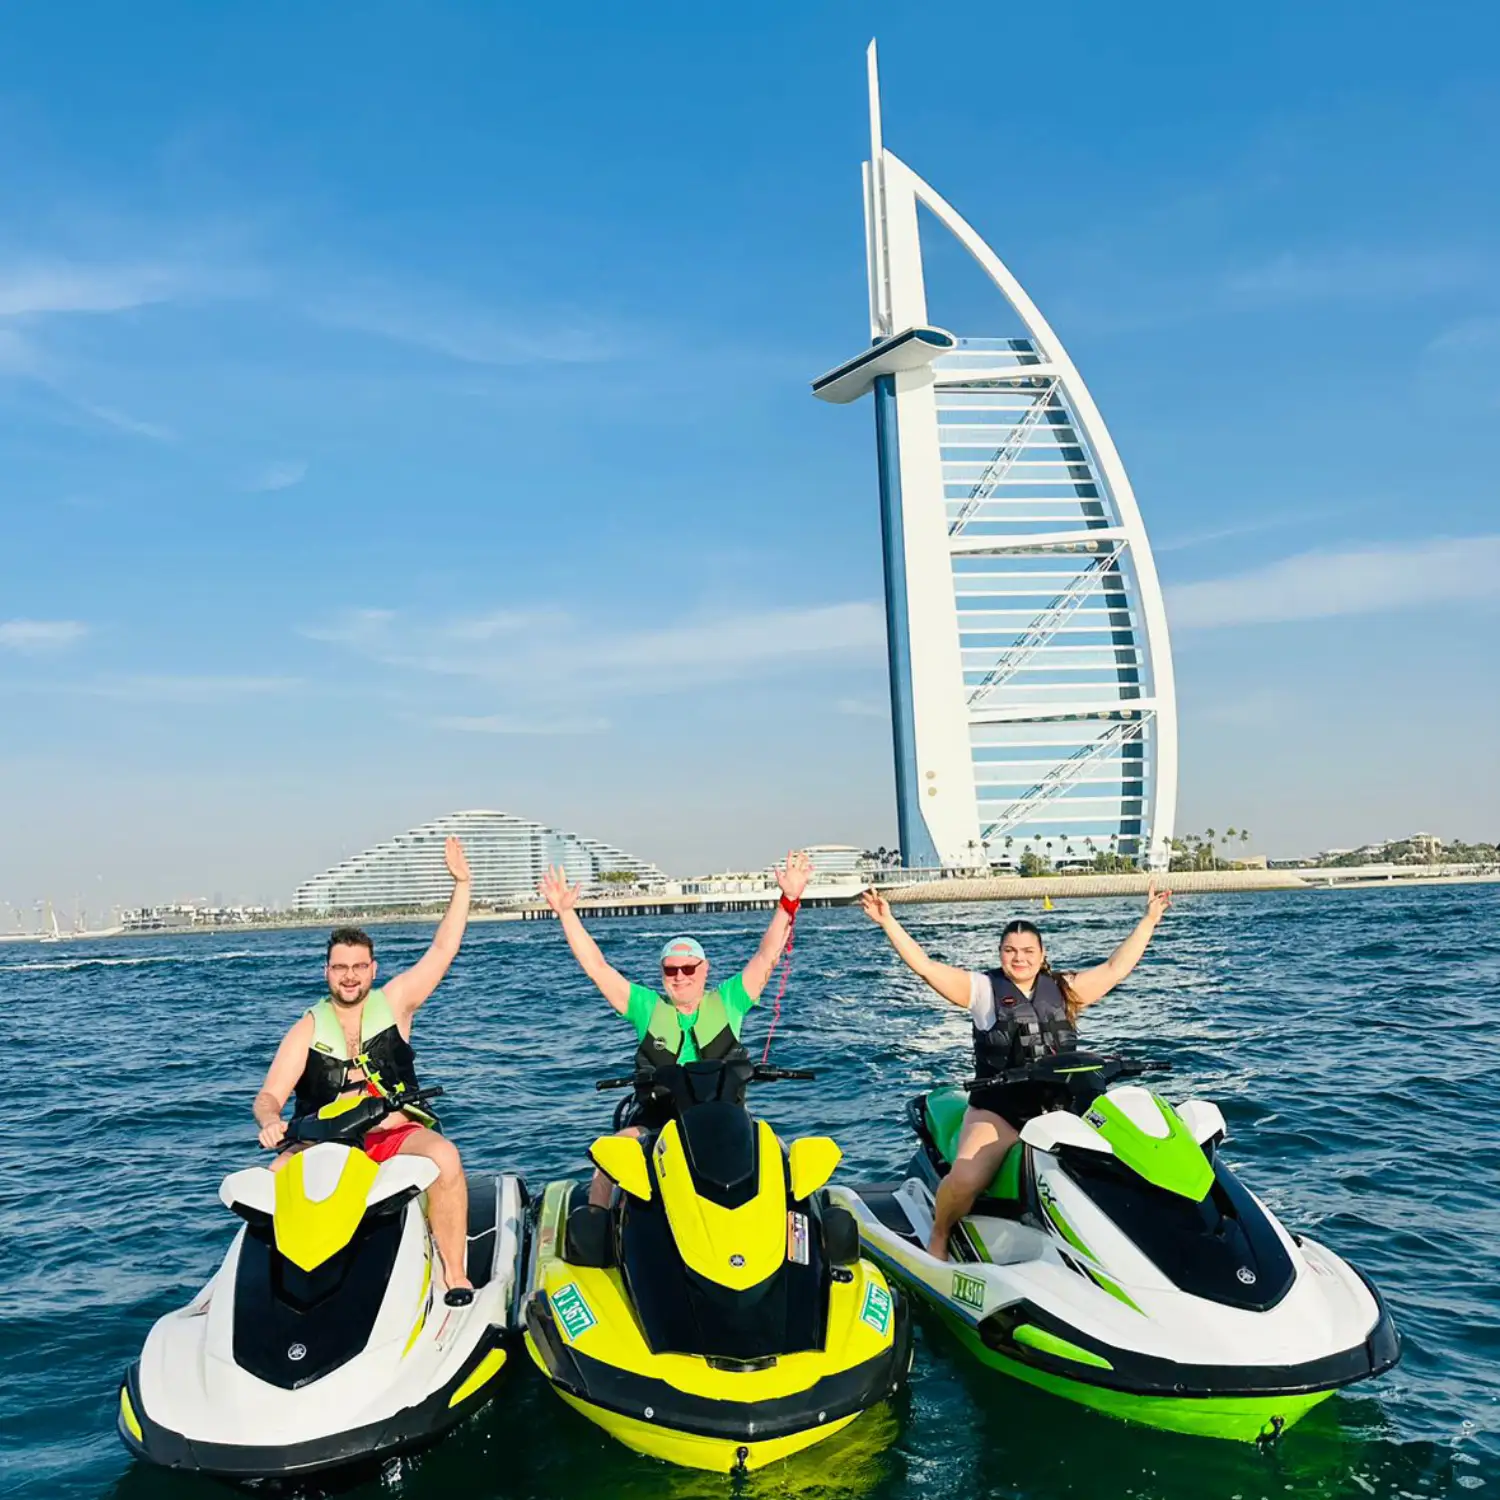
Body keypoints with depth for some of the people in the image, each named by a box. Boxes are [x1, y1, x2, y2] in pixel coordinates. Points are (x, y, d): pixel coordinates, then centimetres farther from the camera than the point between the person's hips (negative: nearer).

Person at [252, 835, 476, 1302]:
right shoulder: (308, 1029, 9)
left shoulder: (393, 1002, 7)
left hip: (397, 1136, -1)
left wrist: (462, 884, -1)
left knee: (445, 1156, -31)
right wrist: (270, 1121, -21)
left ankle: (455, 1274, -24)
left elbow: (443, 949, 4)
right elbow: (269, 1095, 3)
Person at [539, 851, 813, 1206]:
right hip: (653, 1120, 1)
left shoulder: (728, 1001, 6)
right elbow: (596, 966, 4)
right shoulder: (647, 1006, 8)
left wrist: (789, 900, -13)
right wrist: (566, 912, -3)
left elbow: (767, 955, -2)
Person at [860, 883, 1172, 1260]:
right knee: (966, 1180, -27)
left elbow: (1116, 967, 15)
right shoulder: (982, 988, 3)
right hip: (996, 1111, -3)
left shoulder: (1064, 990, 13)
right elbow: (924, 965, -4)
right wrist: (888, 922, -12)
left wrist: (1149, 919, 14)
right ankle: (937, 1240, 2)